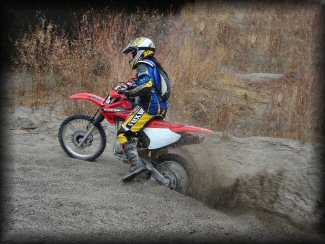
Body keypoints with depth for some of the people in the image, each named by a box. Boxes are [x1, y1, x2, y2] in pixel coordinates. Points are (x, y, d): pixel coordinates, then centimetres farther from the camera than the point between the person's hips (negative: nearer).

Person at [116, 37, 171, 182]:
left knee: (123, 133, -14)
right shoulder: (154, 66, 23)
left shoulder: (144, 65, -8)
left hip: (149, 106, -10)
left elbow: (145, 86, -24)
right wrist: (129, 86, 21)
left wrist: (127, 92, -17)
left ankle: (136, 164, -28)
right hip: (161, 108, 10)